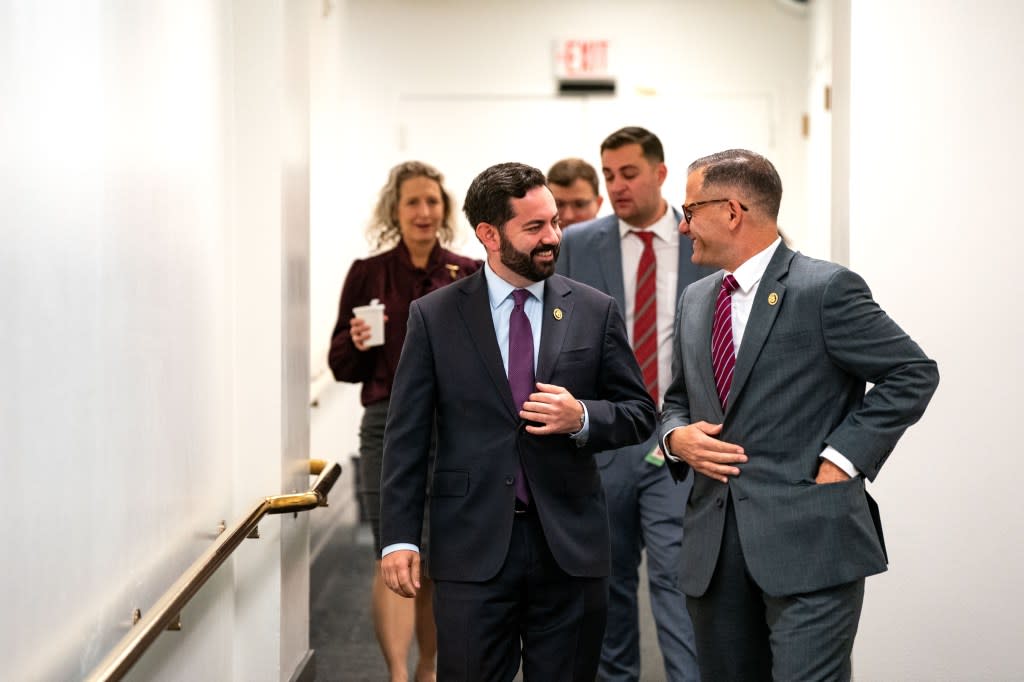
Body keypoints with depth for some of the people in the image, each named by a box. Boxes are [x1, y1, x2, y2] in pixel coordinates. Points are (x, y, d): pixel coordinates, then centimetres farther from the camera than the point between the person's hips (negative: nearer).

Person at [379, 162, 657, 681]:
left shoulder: (594, 312, 4)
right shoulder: (434, 317, 1)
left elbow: (639, 413, 9)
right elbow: (406, 436, 1)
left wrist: (582, 418, -12)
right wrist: (399, 537, -5)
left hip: (569, 544, 2)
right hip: (473, 547, -1)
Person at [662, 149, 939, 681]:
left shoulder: (825, 289, -8)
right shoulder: (695, 301, 14)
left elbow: (913, 374, -6)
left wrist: (843, 457, -12)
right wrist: (677, 436, 1)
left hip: (809, 541, -7)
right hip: (714, 547, 7)